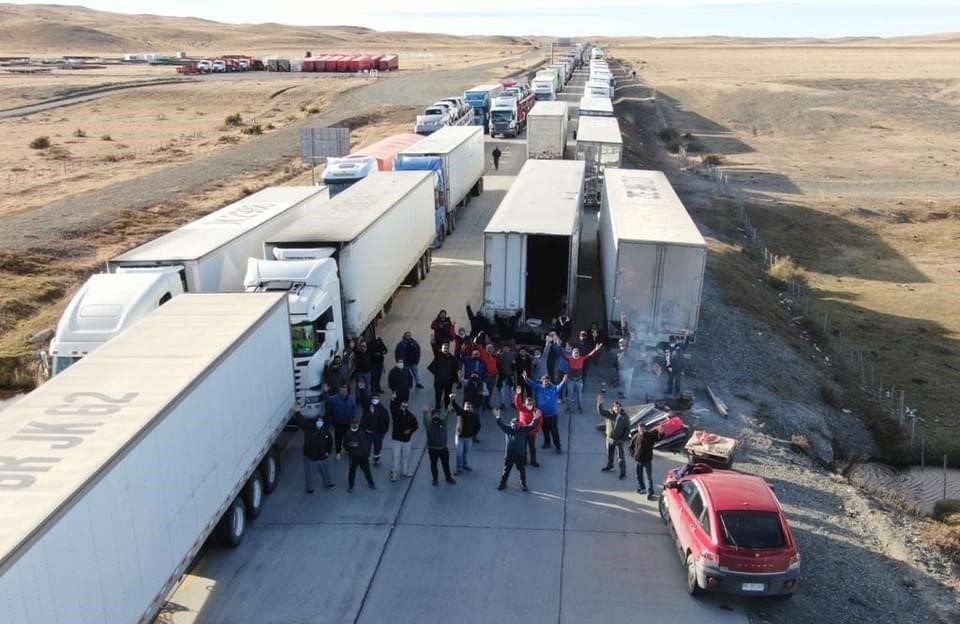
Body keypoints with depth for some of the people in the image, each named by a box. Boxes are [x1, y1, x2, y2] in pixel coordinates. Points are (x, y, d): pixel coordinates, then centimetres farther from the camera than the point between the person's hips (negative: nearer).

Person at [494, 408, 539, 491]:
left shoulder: (524, 430, -1)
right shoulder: (507, 430, -2)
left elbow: (532, 426, -2)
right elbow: (501, 424, -10)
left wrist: (535, 419, -12)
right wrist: (498, 417, -22)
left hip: (520, 455, 0)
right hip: (509, 455, 0)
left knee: (522, 470, 13)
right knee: (506, 470, 12)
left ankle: (523, 484, 31)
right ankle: (503, 483, 28)